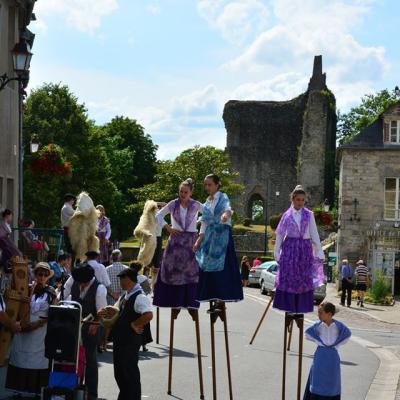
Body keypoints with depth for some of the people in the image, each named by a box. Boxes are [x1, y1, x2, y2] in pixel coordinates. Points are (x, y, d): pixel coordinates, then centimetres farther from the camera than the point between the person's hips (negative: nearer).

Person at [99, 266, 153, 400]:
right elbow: (119, 312, 26)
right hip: (120, 339, 10)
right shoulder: (124, 296, 12)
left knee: (130, 373, -1)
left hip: (131, 341, -10)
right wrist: (107, 313, 9)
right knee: (119, 372, 18)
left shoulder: (139, 297, -19)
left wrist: (134, 325, -22)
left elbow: (148, 315, -32)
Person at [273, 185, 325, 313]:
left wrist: (319, 252, 0)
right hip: (289, 248, -1)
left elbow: (314, 234, 5)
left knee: (304, 279, -1)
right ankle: (289, 306, 3)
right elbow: (279, 234, 6)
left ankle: (301, 307, 6)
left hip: (305, 249, 1)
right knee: (288, 278, -3)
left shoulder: (309, 215, 5)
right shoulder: (287, 215, 4)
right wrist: (277, 252, 2)